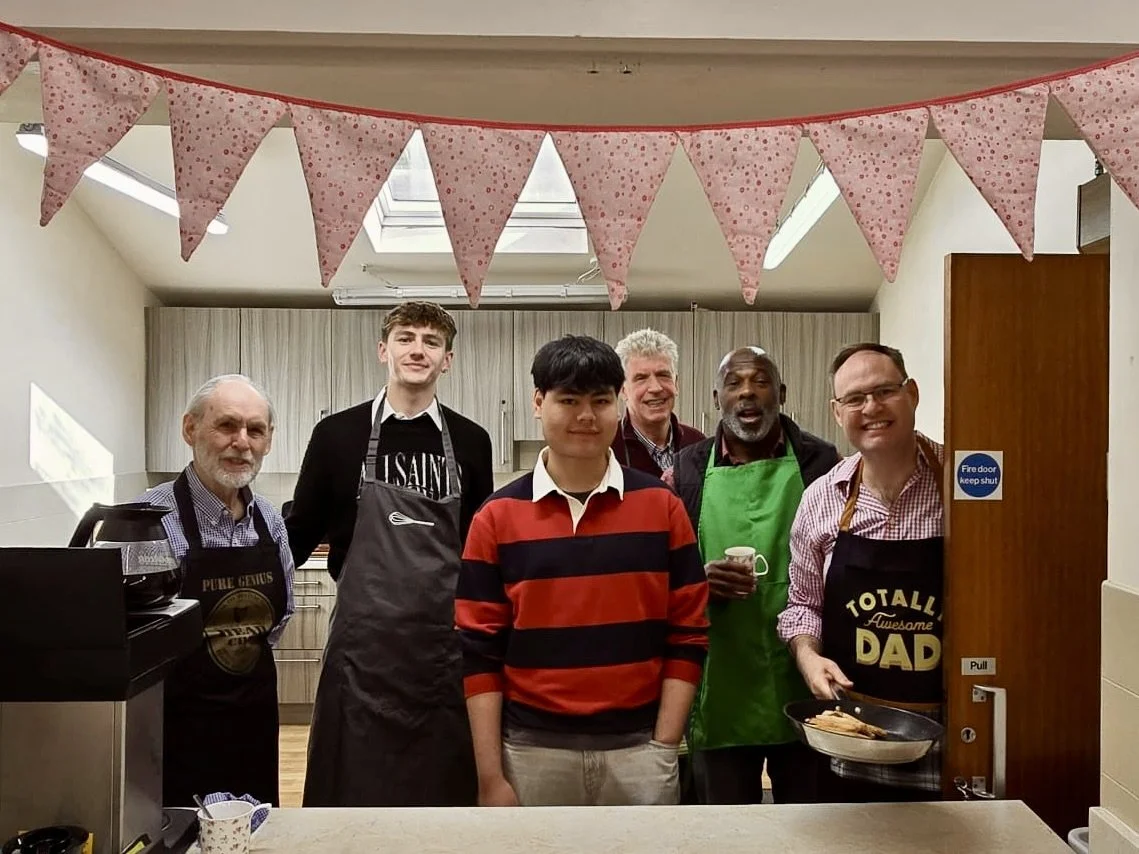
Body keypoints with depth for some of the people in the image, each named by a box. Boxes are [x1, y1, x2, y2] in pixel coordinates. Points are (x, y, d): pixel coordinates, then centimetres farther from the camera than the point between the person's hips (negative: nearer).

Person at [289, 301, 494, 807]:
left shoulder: (470, 442, 5)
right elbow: (300, 535, 6)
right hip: (362, 640, -1)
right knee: (351, 789, 9)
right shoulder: (338, 434, 2)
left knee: (445, 789, 11)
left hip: (446, 642, 1)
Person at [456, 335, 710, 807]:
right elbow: (480, 652, -1)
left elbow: (687, 636, 1)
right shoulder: (496, 518, -1)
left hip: (637, 748, 0)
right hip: (532, 750, 0)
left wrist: (663, 749, -4)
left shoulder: (662, 507, 0)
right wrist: (490, 776, -3)